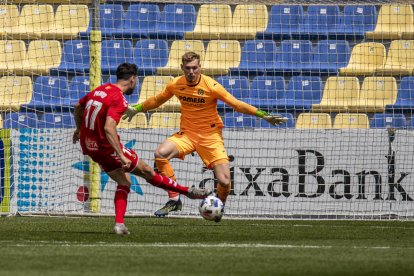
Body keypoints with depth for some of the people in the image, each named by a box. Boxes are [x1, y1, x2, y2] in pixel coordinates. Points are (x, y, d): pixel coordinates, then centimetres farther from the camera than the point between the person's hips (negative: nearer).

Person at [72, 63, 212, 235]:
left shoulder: (100, 90, 7)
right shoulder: (119, 100, -20)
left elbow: (77, 107, 21)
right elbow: (108, 128, -32)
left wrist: (79, 129, 38)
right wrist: (122, 156, -30)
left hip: (89, 147, 8)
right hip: (106, 148, -8)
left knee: (124, 182, 16)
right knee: (146, 171, 4)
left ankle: (119, 224, 2)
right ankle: (189, 192, 15)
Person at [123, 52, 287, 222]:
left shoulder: (211, 86, -15)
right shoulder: (175, 85, -4)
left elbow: (236, 104, -8)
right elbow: (157, 100, 17)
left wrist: (263, 115, -13)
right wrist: (136, 109, 21)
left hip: (210, 136, -3)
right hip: (187, 134, 3)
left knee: (224, 181, -14)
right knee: (160, 153, -26)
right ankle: (174, 200, -15)